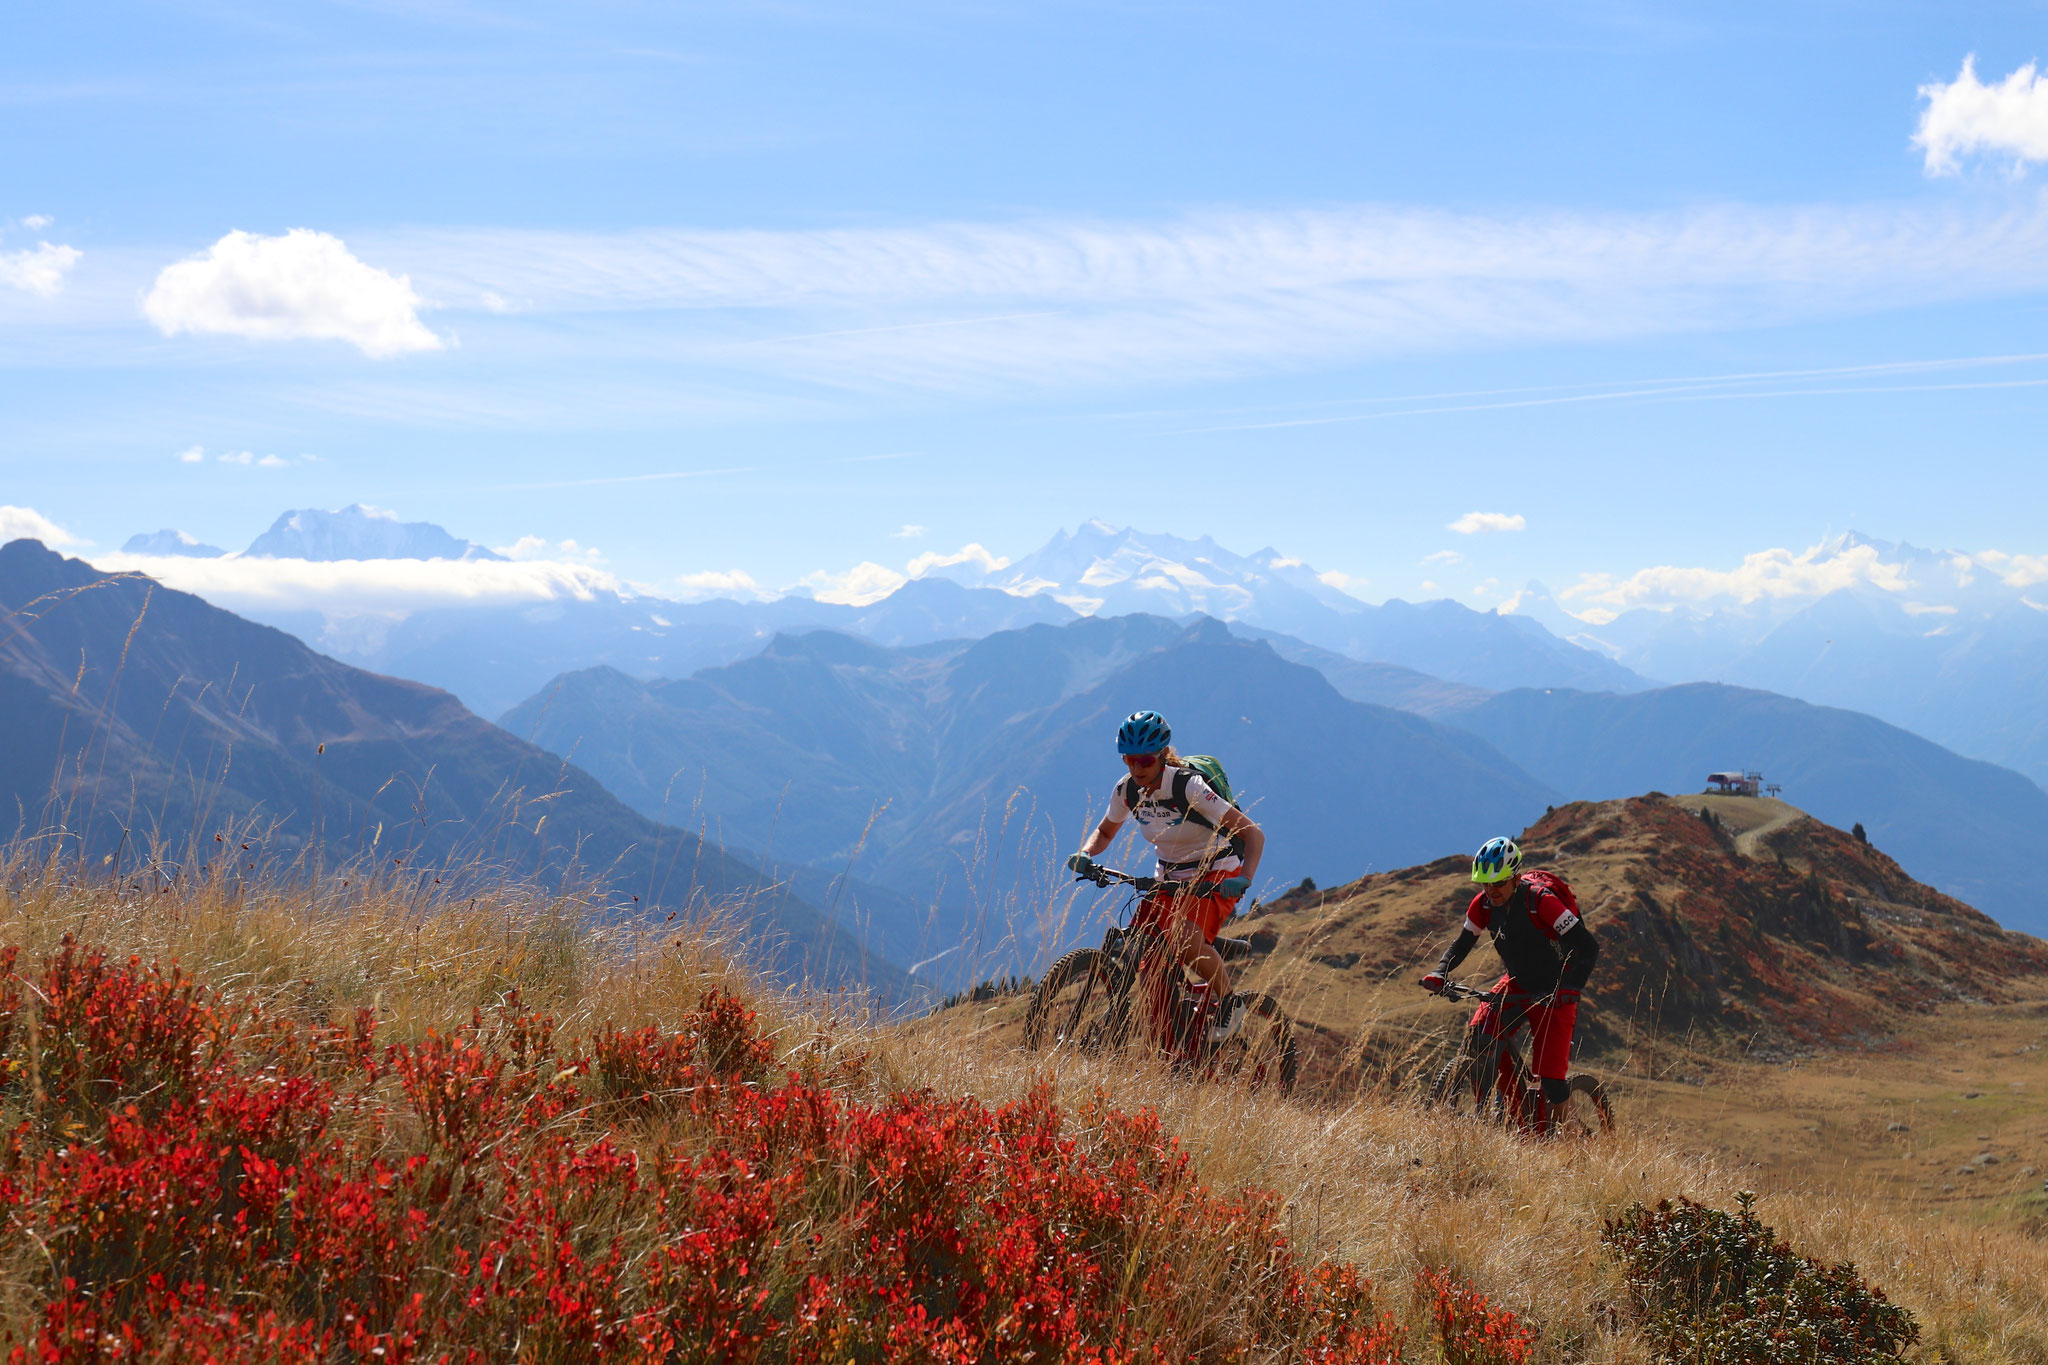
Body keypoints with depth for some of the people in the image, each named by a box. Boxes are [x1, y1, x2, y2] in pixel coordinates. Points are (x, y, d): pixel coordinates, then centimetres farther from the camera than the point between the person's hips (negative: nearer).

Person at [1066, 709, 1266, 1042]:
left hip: (1217, 877, -6)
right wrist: (1085, 854, -10)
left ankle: (1230, 1003, -5)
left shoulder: (1188, 786, -24)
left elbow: (1253, 833, -26)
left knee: (1185, 939, -32)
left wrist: (1244, 878, -42)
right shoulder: (1127, 789, -7)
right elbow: (1105, 831, 13)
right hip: (1171, 878, 6)